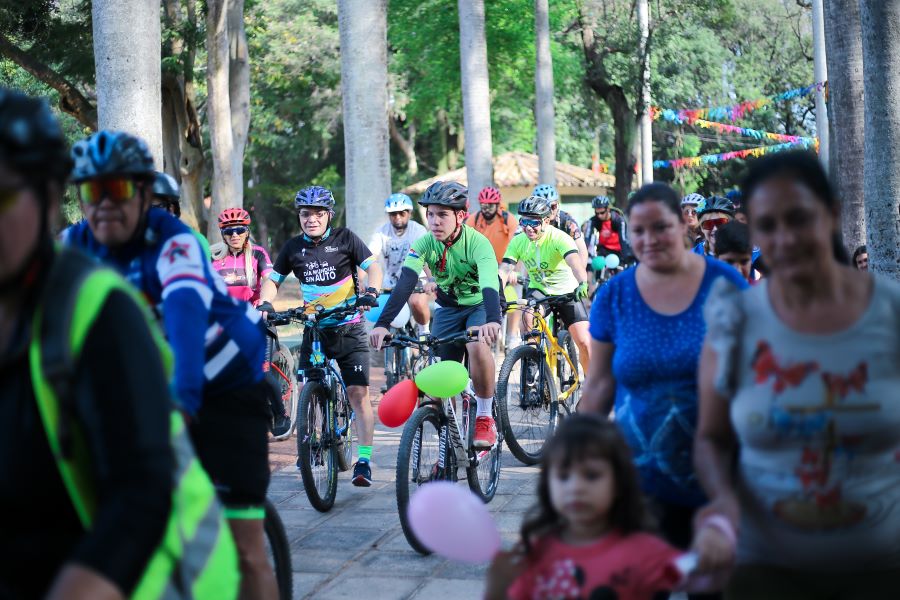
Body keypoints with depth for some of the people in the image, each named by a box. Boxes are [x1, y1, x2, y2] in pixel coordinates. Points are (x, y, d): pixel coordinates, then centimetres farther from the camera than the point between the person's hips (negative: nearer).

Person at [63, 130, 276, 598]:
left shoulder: (173, 241, -25)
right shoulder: (75, 245, -9)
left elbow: (185, 313, -41)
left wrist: (182, 398, -57)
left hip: (223, 387, -5)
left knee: (244, 546, -8)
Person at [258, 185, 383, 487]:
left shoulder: (344, 238, -3)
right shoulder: (293, 247, 5)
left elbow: (373, 266, -6)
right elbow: (273, 279, 11)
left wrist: (371, 292, -26)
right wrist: (264, 303, -9)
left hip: (349, 329, -3)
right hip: (314, 329, 3)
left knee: (358, 393, -10)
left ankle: (364, 460, -8)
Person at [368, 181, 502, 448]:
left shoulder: (478, 243, -28)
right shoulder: (425, 243, -18)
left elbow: (490, 285, -42)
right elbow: (405, 283, -29)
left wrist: (492, 321, -63)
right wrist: (382, 324, -44)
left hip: (480, 305, -4)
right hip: (448, 308, 4)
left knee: (478, 346, -34)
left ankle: (484, 418, -16)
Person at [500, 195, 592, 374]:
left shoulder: (559, 238, -26)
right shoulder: (518, 241, -14)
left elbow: (574, 261, -43)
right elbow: (504, 270, -20)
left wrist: (582, 283, -63)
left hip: (566, 292, -2)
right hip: (538, 290, 3)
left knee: (584, 342, -10)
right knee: (527, 321, -29)